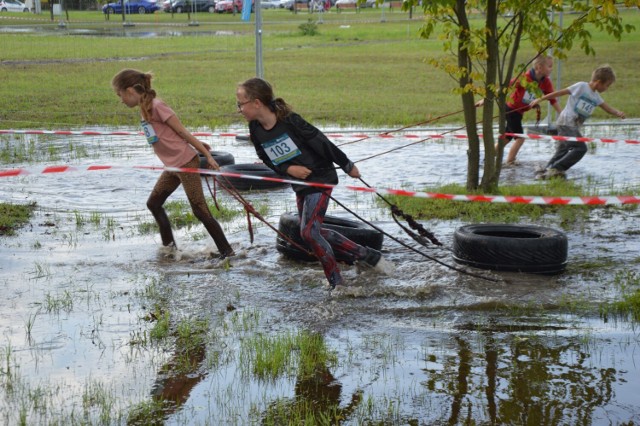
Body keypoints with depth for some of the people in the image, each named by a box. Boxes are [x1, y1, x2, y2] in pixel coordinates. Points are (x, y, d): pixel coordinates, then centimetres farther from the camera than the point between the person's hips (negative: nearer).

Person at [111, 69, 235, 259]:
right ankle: (169, 246, 26)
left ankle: (227, 252, -2)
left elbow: (183, 132, -15)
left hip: (185, 162, -10)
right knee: (154, 203, 17)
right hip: (172, 166, 10)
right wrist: (200, 146, 12)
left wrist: (208, 156, -13)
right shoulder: (144, 109, 9)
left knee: (200, 210, -8)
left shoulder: (157, 106, -17)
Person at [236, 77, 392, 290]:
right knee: (313, 232, 12)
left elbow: (322, 142, -16)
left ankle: (337, 284, 0)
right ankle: (366, 255, 25)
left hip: (320, 178, -8)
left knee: (308, 231, -14)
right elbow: (268, 160, 6)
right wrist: (289, 169, -14)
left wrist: (347, 165, -8)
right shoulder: (255, 130, -4)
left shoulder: (289, 121, -24)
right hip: (299, 185, 8)